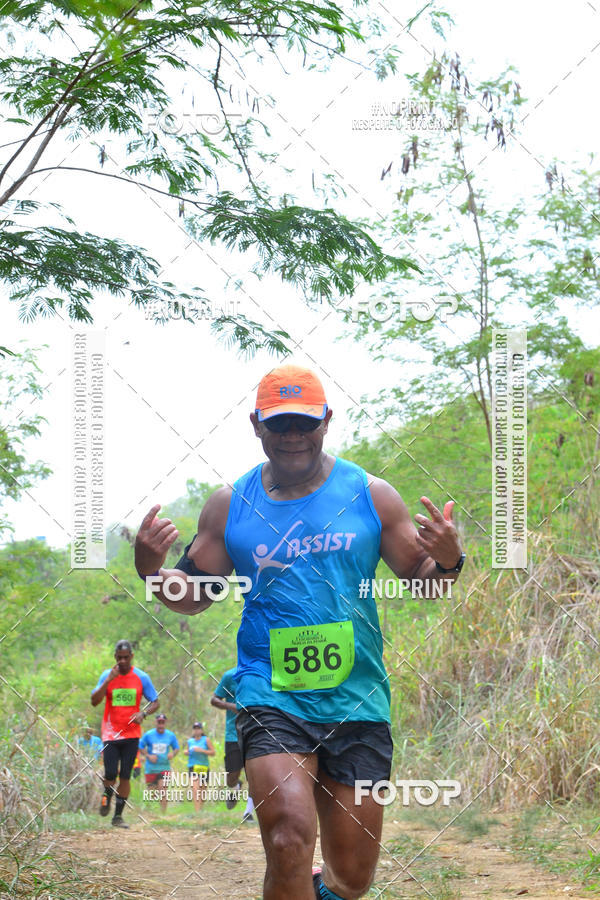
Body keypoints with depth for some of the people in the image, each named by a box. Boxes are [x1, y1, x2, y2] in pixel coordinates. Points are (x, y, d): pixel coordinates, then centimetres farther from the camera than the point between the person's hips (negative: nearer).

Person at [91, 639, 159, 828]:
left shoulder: (141, 677, 0)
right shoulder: (107, 676, -1)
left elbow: (155, 702, 6)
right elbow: (94, 701, -9)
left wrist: (143, 714, -14)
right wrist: (109, 680, -19)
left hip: (131, 734, 1)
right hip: (110, 733, -1)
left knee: (125, 776, 1)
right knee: (110, 773, -9)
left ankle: (118, 816, 9)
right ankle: (107, 796, 24)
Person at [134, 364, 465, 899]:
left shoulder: (371, 496, 3)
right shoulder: (230, 505, 5)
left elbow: (423, 583, 9)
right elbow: (194, 595, 13)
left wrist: (448, 561, -14)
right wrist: (151, 570, -7)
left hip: (358, 701, 1)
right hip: (271, 697, -1)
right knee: (289, 842, -24)